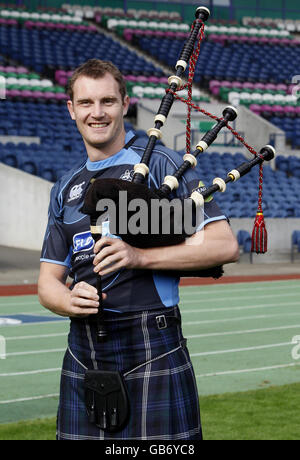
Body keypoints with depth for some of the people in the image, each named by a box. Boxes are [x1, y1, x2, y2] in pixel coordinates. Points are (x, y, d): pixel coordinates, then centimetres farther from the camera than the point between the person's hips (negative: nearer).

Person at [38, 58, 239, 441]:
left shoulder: (160, 164, -1)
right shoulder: (66, 189, 17)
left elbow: (225, 245, -9)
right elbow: (48, 281, 16)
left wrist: (140, 256, -18)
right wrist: (70, 301, -9)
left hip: (151, 351, -5)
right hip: (83, 355, 5)